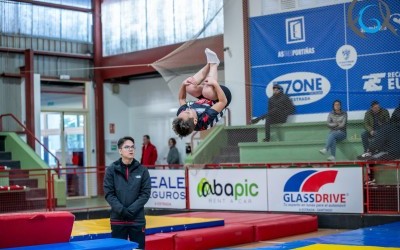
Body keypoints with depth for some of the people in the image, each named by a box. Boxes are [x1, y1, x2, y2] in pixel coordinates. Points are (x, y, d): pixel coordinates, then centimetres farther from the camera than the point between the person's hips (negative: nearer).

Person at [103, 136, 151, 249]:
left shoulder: (142, 170, 1)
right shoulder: (111, 170, 0)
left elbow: (145, 193, -2)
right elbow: (109, 194, -3)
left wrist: (131, 209, -13)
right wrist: (121, 210, -15)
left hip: (137, 219, 1)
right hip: (118, 219, 0)